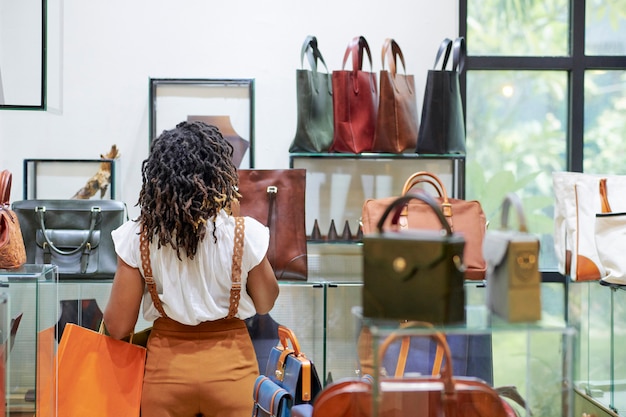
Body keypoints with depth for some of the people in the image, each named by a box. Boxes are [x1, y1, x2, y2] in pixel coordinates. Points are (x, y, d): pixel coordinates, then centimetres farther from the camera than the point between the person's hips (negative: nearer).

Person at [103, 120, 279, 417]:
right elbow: (265, 304, 3)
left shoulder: (138, 237, -11)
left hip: (165, 367, 1)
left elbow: (118, 327, -7)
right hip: (230, 366, -1)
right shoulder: (244, 233, -14)